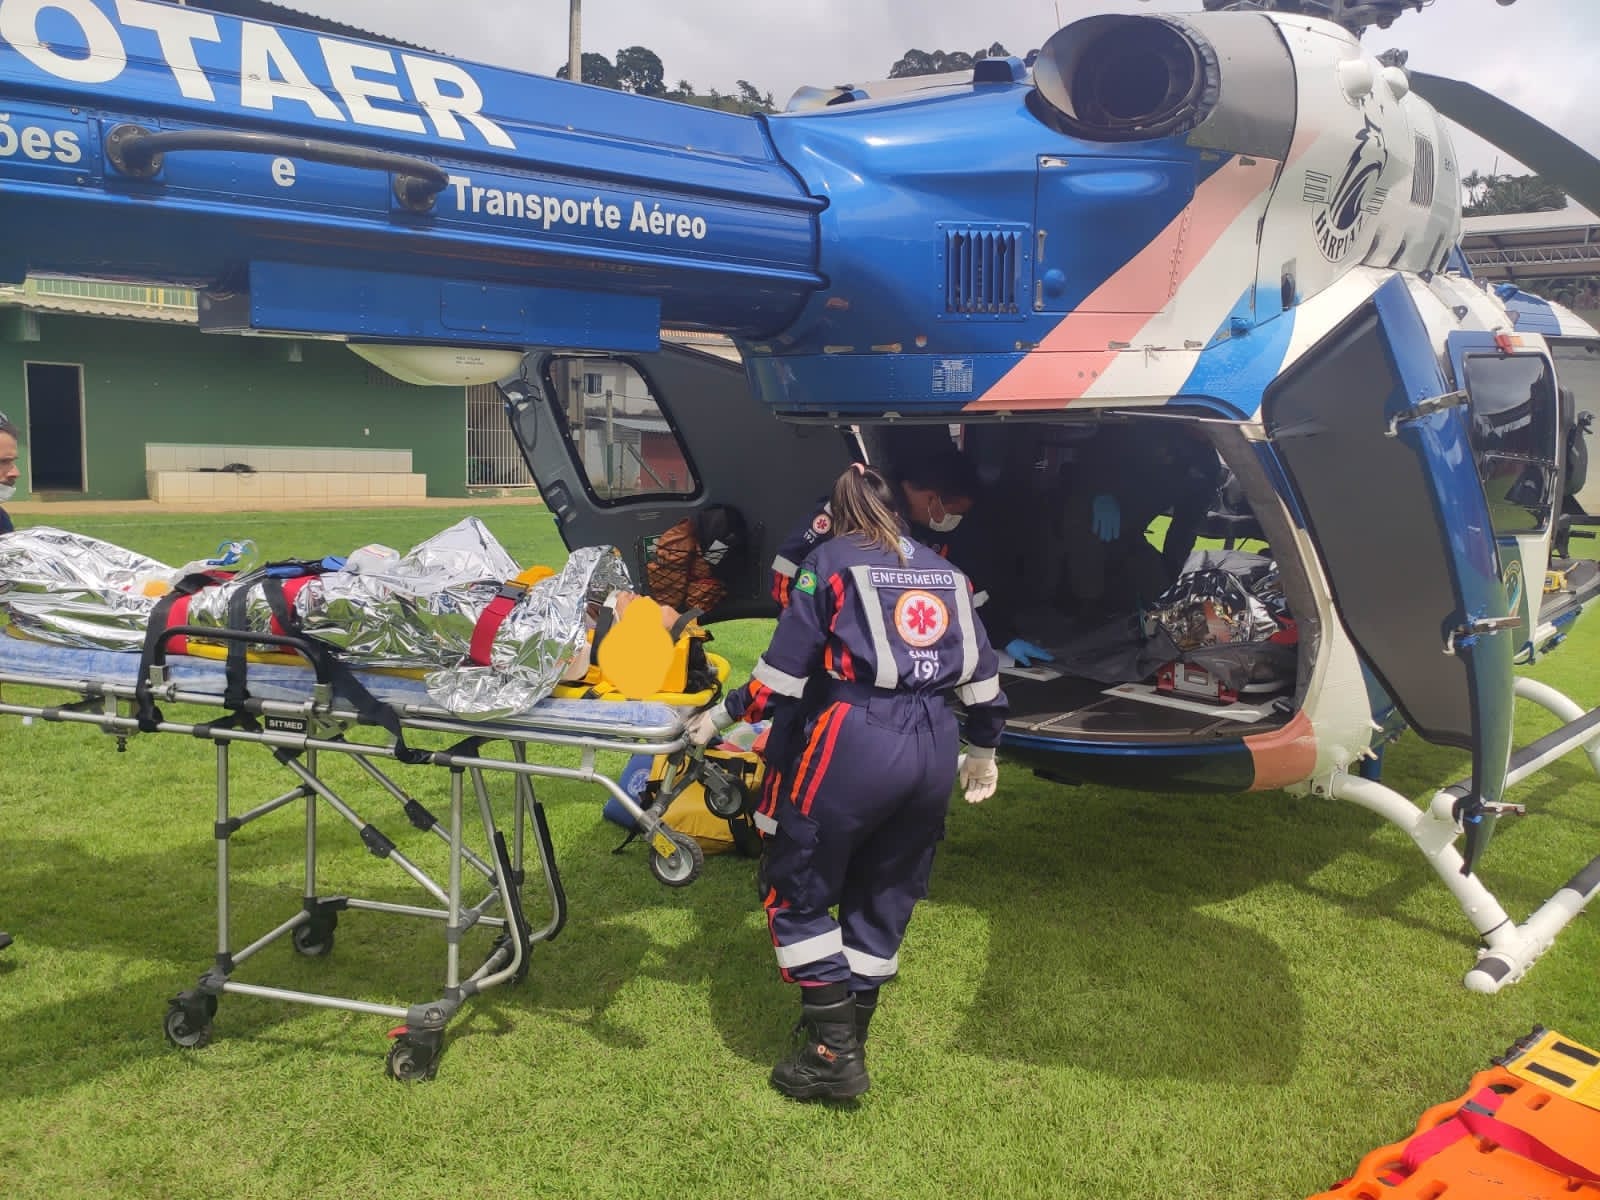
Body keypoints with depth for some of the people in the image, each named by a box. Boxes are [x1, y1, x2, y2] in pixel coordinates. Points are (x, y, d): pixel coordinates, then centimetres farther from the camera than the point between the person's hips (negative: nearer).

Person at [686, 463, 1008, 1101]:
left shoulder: (831, 560, 2)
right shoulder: (944, 571, 18)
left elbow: (786, 667, -5)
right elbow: (980, 672, 17)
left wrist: (722, 715, 6)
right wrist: (982, 752, 29)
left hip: (854, 741, -6)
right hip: (934, 748, 6)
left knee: (798, 891, 8)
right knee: (884, 898, 18)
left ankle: (834, 1052, 6)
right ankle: (850, 1034, 27)